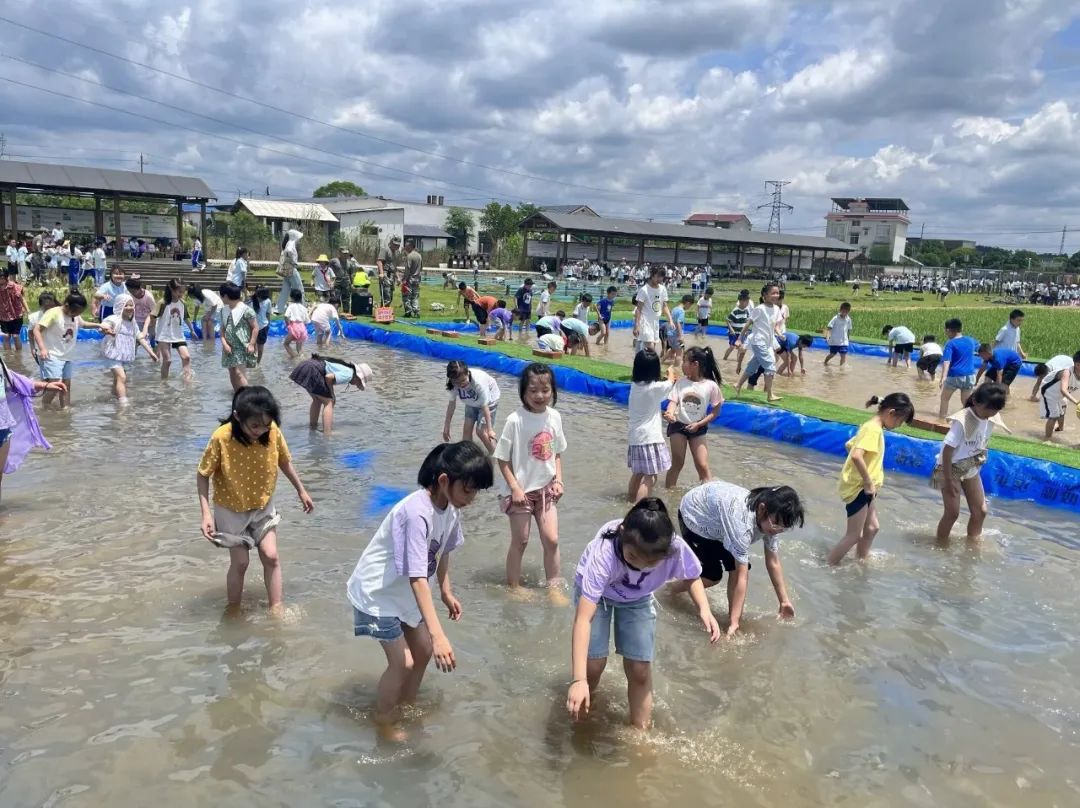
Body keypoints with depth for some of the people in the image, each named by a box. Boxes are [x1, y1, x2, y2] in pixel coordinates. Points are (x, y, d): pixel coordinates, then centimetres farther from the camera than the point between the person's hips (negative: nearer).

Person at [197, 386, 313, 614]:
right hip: (231, 510, -3)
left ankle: (276, 610, 10)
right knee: (240, 562, 2)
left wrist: (301, 490, 10)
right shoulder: (221, 438, -27)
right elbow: (203, 475, -16)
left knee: (270, 556, -3)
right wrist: (206, 513, -22)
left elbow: (284, 461, 2)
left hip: (263, 506, 3)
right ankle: (233, 612, 23)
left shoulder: (273, 432, -18)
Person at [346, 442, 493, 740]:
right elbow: (418, 578, -40)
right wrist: (438, 635, -43)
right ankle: (383, 720, 18)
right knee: (402, 662, -6)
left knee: (424, 651, 15)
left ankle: (407, 706, 38)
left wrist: (447, 593, 14)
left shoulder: (449, 509, -10)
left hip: (404, 593, 8)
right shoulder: (416, 513, -36)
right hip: (377, 593, -8)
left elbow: (442, 552, 8)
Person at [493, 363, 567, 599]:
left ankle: (553, 587, 21)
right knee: (520, 541, 8)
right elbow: (503, 459, -13)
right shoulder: (515, 420, -19)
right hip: (521, 490, -4)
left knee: (551, 540, 6)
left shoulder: (554, 417, -4)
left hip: (546, 489, 4)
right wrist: (515, 488, -16)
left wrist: (558, 480, -1)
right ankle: (513, 587, 26)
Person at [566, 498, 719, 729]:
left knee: (639, 670, -4)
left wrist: (704, 609, -27)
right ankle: (582, 715, 21)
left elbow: (692, 577, -9)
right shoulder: (604, 553, -44)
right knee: (594, 664, -10)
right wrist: (578, 680, -51)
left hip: (638, 598, 2)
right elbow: (583, 619, -45)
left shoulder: (676, 548, -35)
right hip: (595, 590, -2)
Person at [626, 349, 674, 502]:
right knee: (650, 477, -7)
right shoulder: (656, 387, -15)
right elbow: (671, 383, 8)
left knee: (638, 473, 23)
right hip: (649, 438, -8)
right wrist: (671, 372, 30)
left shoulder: (635, 385, 3)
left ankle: (631, 501, 36)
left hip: (635, 436, 8)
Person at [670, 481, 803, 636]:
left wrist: (784, 601, -2)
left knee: (737, 569, -9)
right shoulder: (742, 521, -42)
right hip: (694, 516, -6)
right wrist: (733, 621, -31)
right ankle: (673, 590, 19)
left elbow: (773, 563, -5)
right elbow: (742, 576, -38)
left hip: (717, 520, 6)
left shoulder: (771, 520, -20)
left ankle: (738, 623, 5)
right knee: (713, 576, -7)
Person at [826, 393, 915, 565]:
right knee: (854, 535, -1)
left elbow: (849, 445, 20)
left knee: (871, 528, 19)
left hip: (862, 487, 10)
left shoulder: (871, 427, 9)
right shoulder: (874, 429, -21)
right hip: (858, 487, -10)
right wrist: (869, 482, -25)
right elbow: (857, 456, -34)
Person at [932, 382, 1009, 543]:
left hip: (971, 470, 7)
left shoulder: (991, 420, -8)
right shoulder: (962, 421, -28)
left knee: (980, 511, 9)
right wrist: (948, 480, -21)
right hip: (951, 469, -7)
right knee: (952, 512, -5)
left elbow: (982, 445, 9)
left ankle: (973, 543, 25)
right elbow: (947, 450, -25)